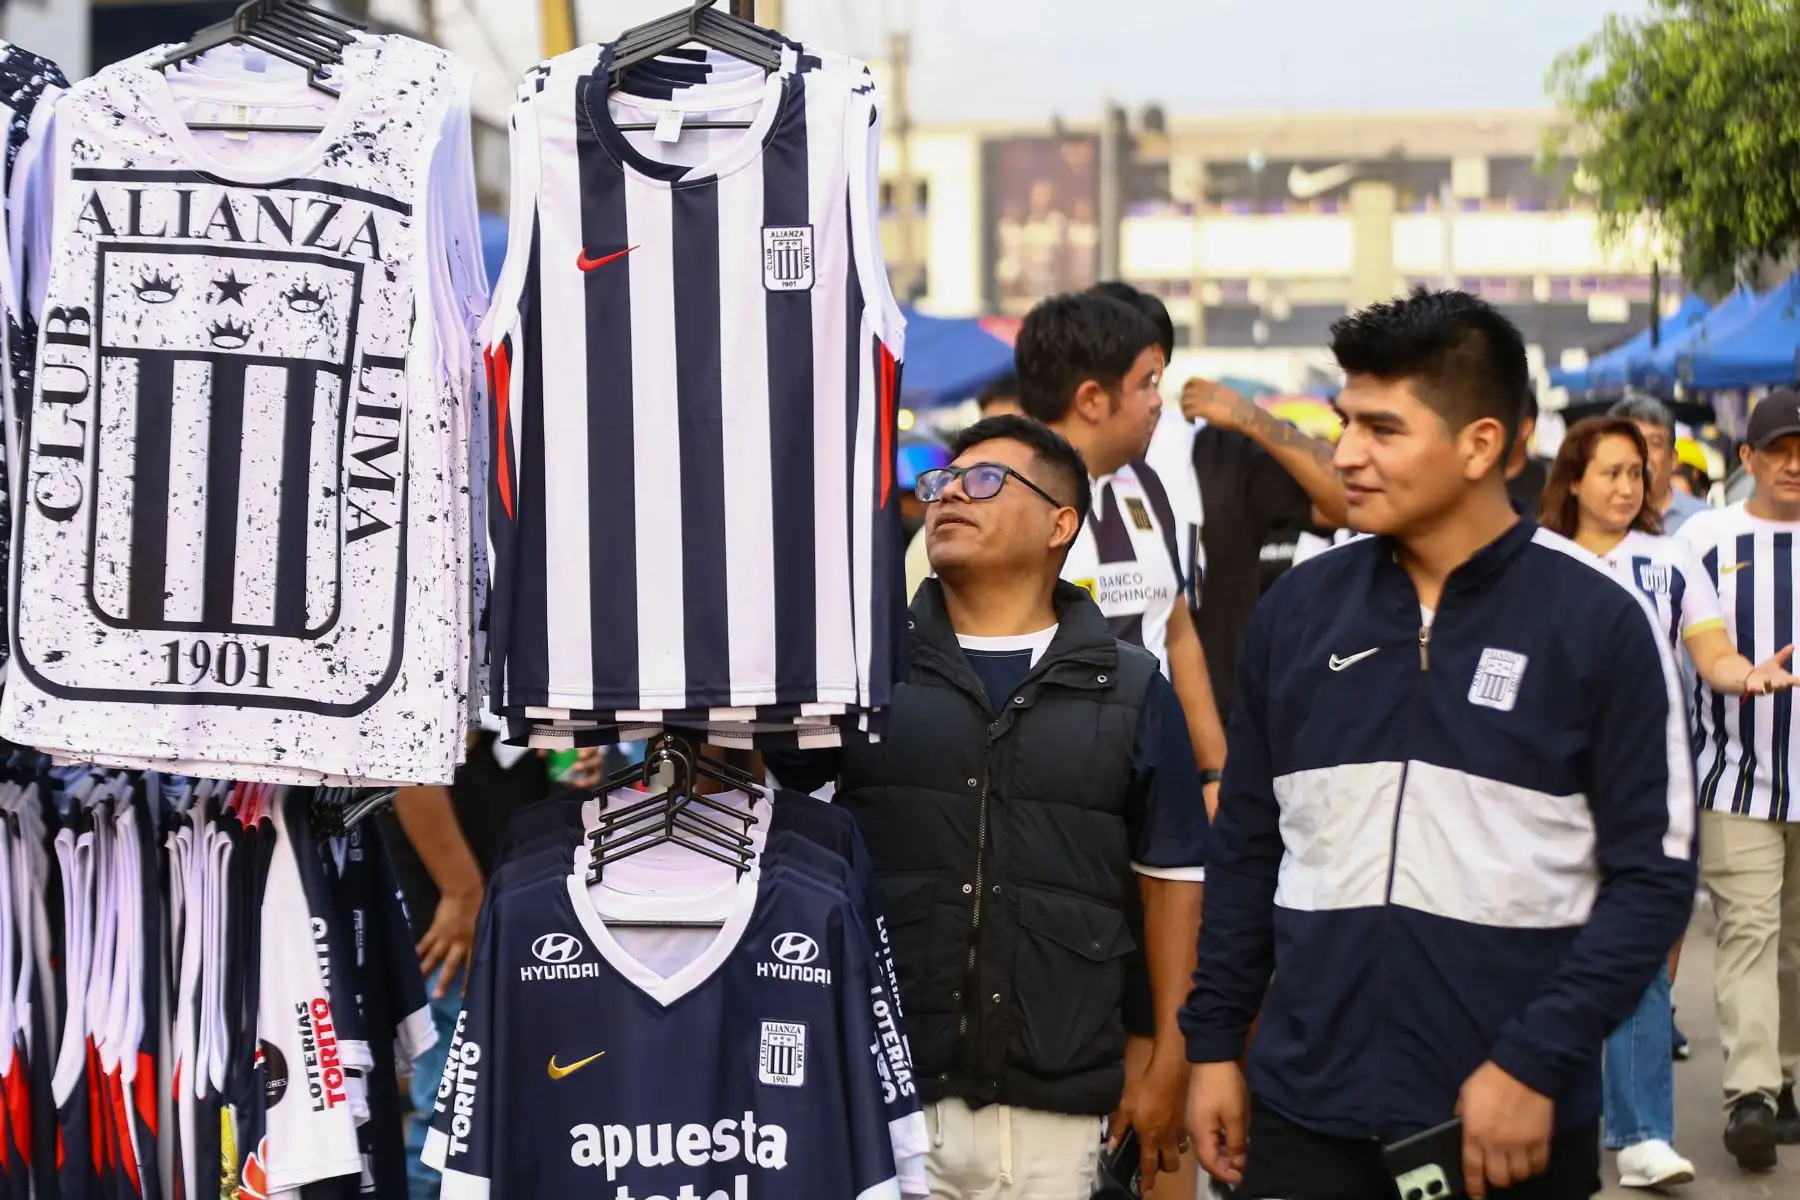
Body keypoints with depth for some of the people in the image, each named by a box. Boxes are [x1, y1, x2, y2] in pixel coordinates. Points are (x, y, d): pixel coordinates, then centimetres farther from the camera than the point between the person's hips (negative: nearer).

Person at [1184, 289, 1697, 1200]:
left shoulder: (1598, 621, -6)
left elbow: (1652, 875, -7)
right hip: (1303, 1113, 3)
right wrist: (1214, 1042, 8)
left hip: (1514, 1123, -3)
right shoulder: (1298, 608, 4)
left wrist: (1536, 1063, -13)